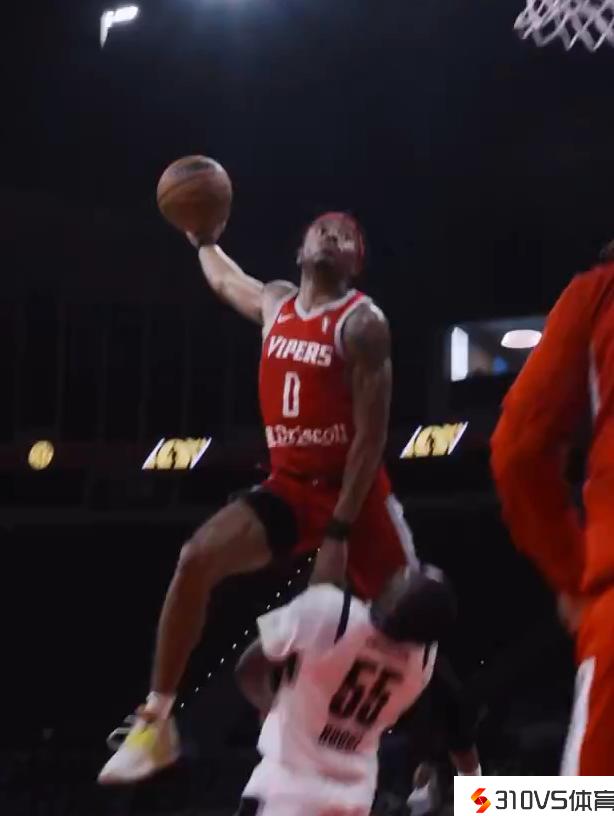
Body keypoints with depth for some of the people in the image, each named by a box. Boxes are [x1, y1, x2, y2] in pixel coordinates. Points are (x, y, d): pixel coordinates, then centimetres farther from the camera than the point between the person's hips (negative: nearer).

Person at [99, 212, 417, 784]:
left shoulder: (362, 323, -11)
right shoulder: (274, 303, 8)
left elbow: (371, 437, -16)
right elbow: (223, 280, 36)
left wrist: (339, 533, -21)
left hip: (356, 491, -5)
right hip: (291, 485, 5)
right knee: (196, 559, -17)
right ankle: (156, 722, -12)